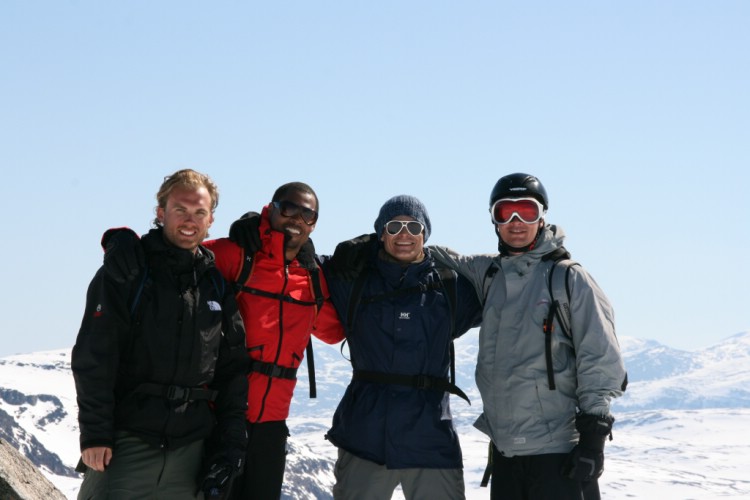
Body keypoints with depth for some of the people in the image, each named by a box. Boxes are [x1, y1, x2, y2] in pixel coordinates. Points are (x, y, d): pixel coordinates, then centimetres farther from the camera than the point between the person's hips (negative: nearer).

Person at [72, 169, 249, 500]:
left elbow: (233, 371, 14)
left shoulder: (217, 285, 12)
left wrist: (231, 444, 6)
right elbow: (93, 358, -5)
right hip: (126, 444, -3)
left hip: (190, 448, 4)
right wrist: (94, 433, -13)